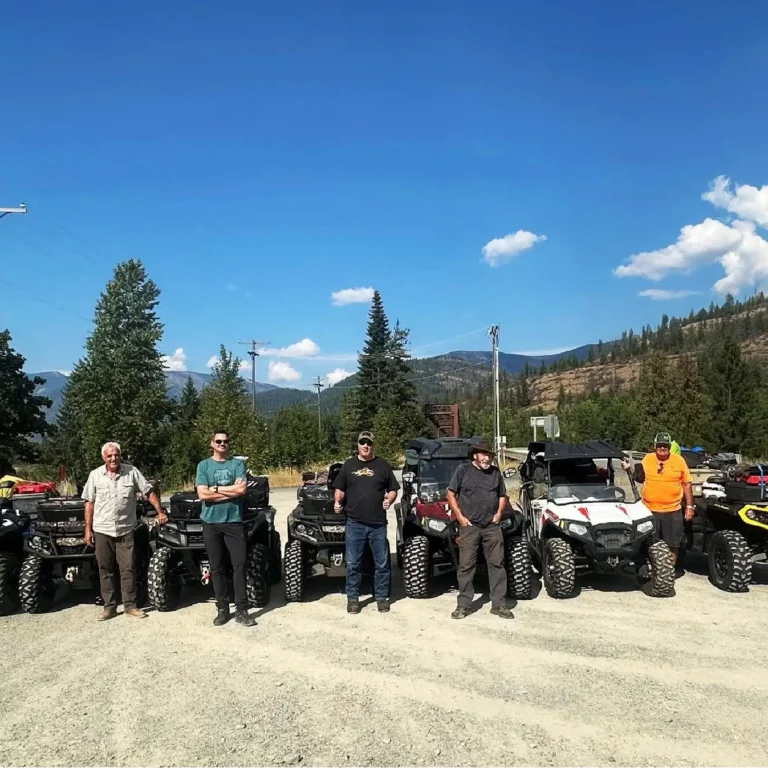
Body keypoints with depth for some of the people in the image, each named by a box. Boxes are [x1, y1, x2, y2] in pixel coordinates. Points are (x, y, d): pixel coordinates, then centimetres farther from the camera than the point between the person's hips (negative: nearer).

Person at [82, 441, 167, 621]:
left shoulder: (132, 472, -3)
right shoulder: (95, 475, 1)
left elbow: (149, 492, 1)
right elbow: (90, 503, 4)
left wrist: (160, 512, -4)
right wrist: (88, 529, 1)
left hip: (125, 530, -1)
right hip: (102, 530, 1)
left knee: (127, 569, 2)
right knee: (105, 570, 8)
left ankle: (130, 605, 12)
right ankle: (109, 606, 18)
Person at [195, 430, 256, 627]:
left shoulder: (238, 464, 4)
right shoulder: (203, 465, 5)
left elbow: (242, 489, -10)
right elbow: (202, 494, -8)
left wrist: (215, 488, -7)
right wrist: (231, 491, -8)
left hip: (234, 521, 0)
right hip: (211, 522, 0)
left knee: (240, 564, -2)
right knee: (217, 567, 7)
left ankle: (241, 610, 4)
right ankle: (222, 609, 16)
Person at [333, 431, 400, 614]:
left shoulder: (382, 465, 7)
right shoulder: (348, 465, 8)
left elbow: (393, 489, 11)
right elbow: (339, 489, 12)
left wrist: (389, 499, -8)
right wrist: (337, 501, -6)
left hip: (378, 523, 0)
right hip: (354, 523, 0)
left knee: (382, 563, 8)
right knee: (352, 564, 5)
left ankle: (381, 597, 21)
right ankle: (352, 597, 17)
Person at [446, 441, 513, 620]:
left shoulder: (495, 473, 14)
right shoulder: (463, 470, 1)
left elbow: (502, 496, 22)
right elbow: (451, 494, 1)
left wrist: (499, 512, 5)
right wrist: (460, 516, -7)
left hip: (492, 526, 3)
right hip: (469, 525, -3)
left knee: (497, 564, 3)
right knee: (466, 565, 0)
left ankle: (499, 604, 12)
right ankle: (463, 605, 8)